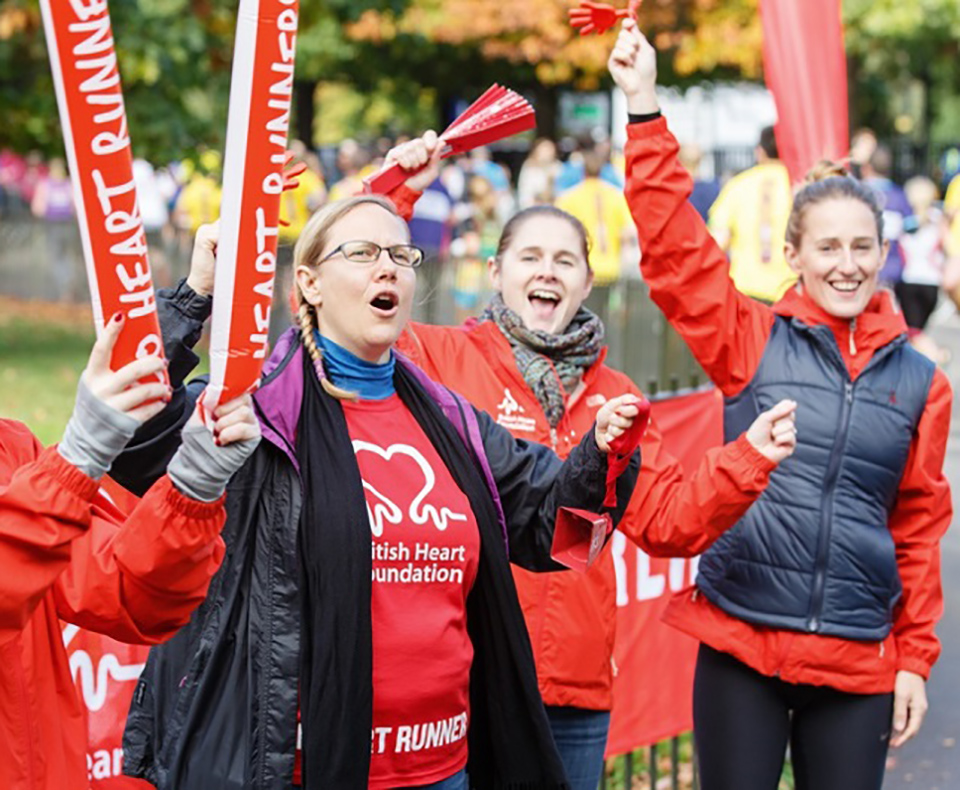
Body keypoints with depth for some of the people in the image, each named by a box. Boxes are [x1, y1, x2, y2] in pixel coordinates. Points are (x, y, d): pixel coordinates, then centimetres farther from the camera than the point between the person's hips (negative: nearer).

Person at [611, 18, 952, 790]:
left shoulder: (919, 381, 5)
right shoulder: (751, 342, 0)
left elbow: (920, 528, 9)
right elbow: (675, 249, -9)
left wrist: (916, 657, 7)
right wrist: (644, 106, -14)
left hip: (858, 661, 2)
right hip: (740, 643, -1)